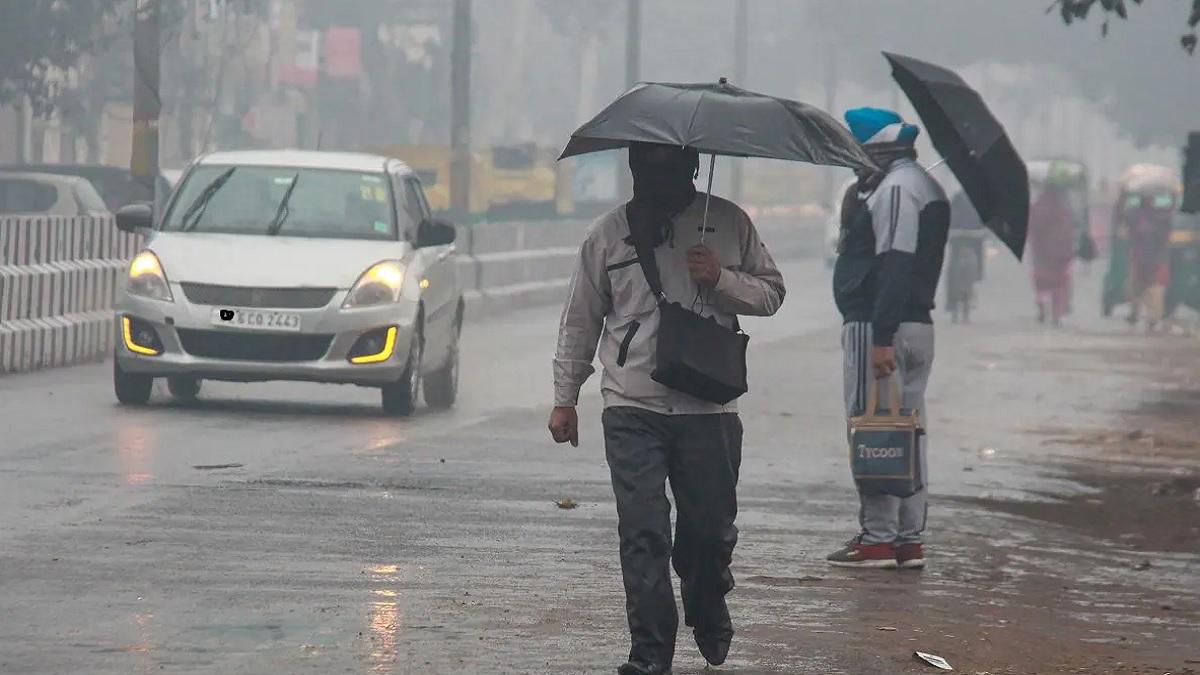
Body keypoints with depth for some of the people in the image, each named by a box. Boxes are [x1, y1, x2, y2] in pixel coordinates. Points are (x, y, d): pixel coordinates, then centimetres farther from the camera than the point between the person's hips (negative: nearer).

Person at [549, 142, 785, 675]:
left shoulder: (728, 223, 7)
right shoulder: (608, 235, 7)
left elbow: (771, 293, 11)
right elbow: (580, 320, 14)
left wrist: (722, 280, -8)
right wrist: (565, 398, 13)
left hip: (709, 407, 0)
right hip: (632, 409, 0)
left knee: (710, 526, 7)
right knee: (642, 530, -7)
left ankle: (708, 615, 36)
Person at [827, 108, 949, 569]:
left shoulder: (894, 188, -14)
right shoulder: (922, 185, 19)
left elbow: (894, 267, -22)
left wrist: (881, 337, -25)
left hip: (877, 327, -11)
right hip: (917, 324, 11)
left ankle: (878, 539, -6)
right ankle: (908, 539, 14)